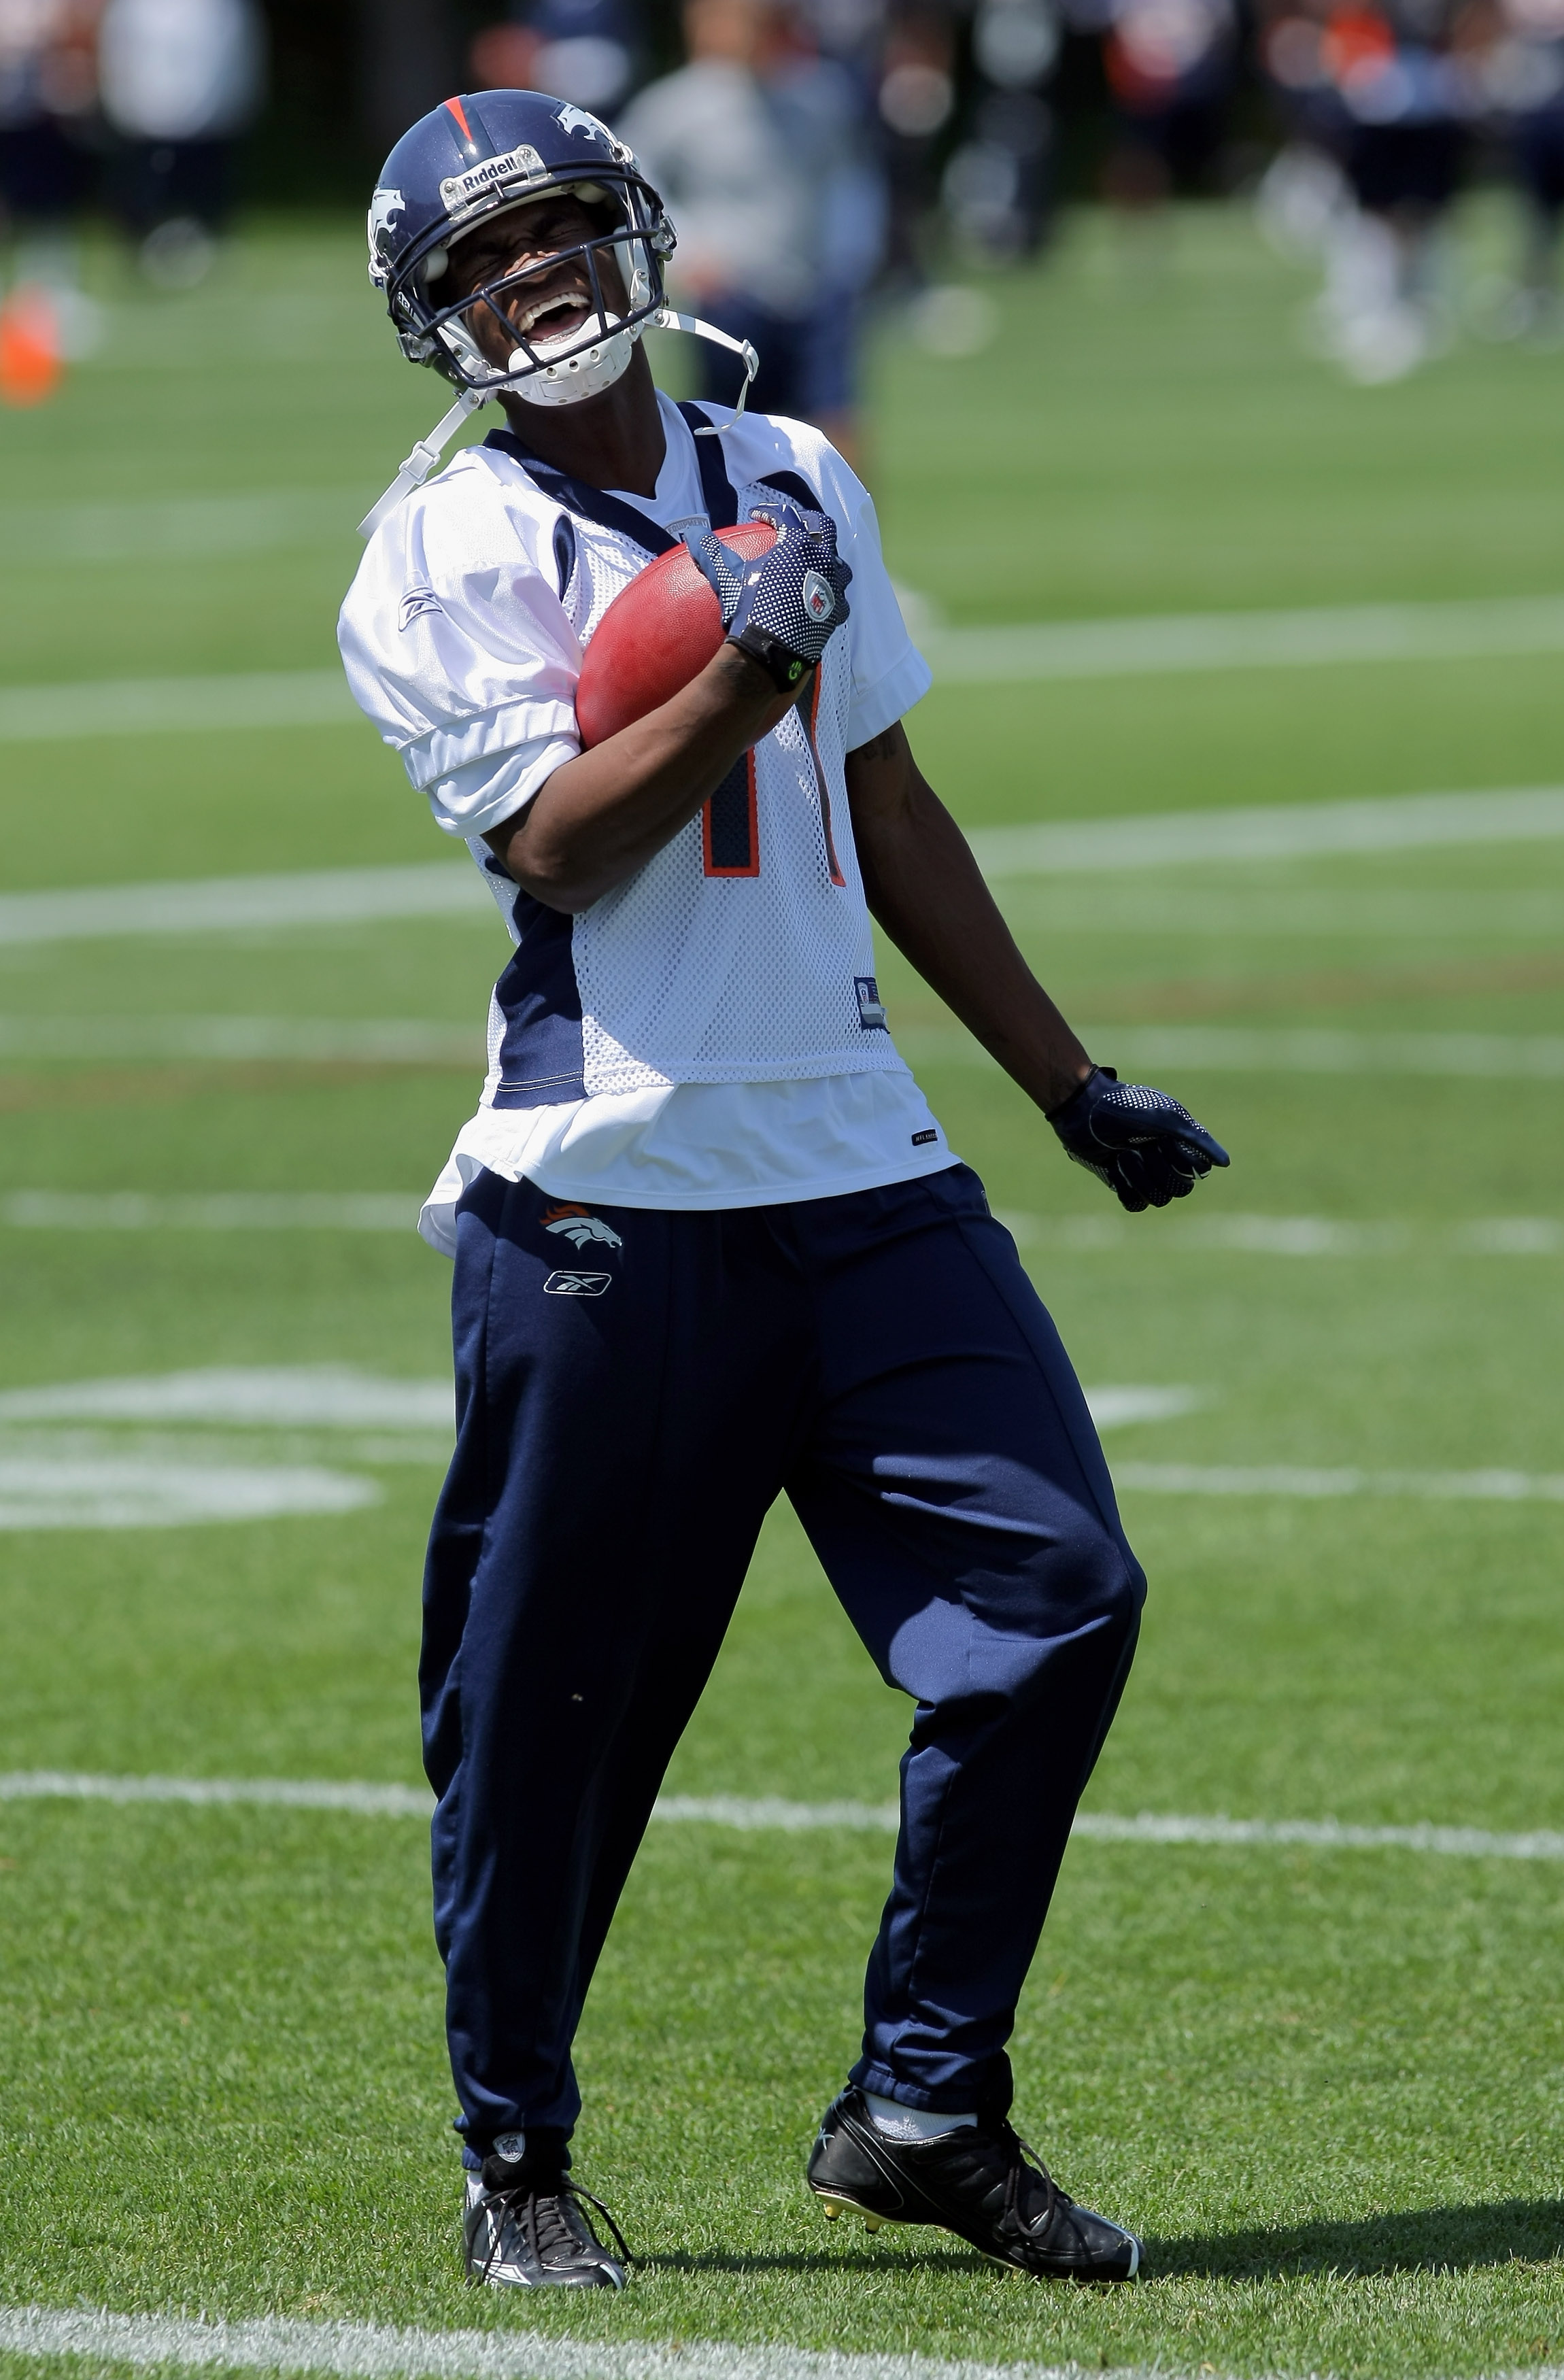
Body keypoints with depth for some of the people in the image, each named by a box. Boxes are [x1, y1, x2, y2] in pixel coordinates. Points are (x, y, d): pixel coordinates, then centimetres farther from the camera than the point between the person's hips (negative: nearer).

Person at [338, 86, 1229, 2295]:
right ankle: (518, 2156, 17)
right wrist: (751, 663, -24)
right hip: (605, 1200, -5)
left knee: (1058, 1594, -4)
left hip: (858, 1163, 5)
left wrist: (1075, 1082, 22)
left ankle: (928, 2108, 7)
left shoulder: (796, 487, 14)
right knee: (551, 1696, 0)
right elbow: (559, 842, -14)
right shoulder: (443, 558, -3)